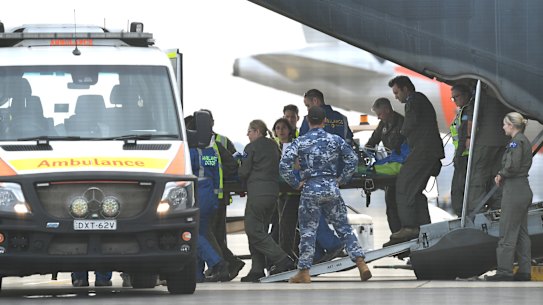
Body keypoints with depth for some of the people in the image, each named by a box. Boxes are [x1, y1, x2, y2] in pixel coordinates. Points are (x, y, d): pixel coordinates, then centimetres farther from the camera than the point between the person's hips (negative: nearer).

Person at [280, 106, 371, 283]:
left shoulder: (300, 142, -3)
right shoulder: (335, 140, 3)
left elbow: (284, 165, -10)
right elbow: (352, 159, 1)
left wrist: (295, 183, 0)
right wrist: (341, 179, 9)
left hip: (310, 189, -2)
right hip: (331, 187, 2)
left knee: (308, 231, 5)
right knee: (343, 227, 8)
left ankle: (304, 272, 7)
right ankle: (361, 263, 1)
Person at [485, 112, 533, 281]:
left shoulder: (516, 142, -15)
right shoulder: (524, 141, 15)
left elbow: (513, 166, -24)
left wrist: (501, 174, -6)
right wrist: (502, 175, 5)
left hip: (514, 192, -10)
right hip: (524, 190, 10)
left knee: (507, 233, -5)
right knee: (522, 232, 12)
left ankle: (504, 271, -4)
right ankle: (524, 271, 13)